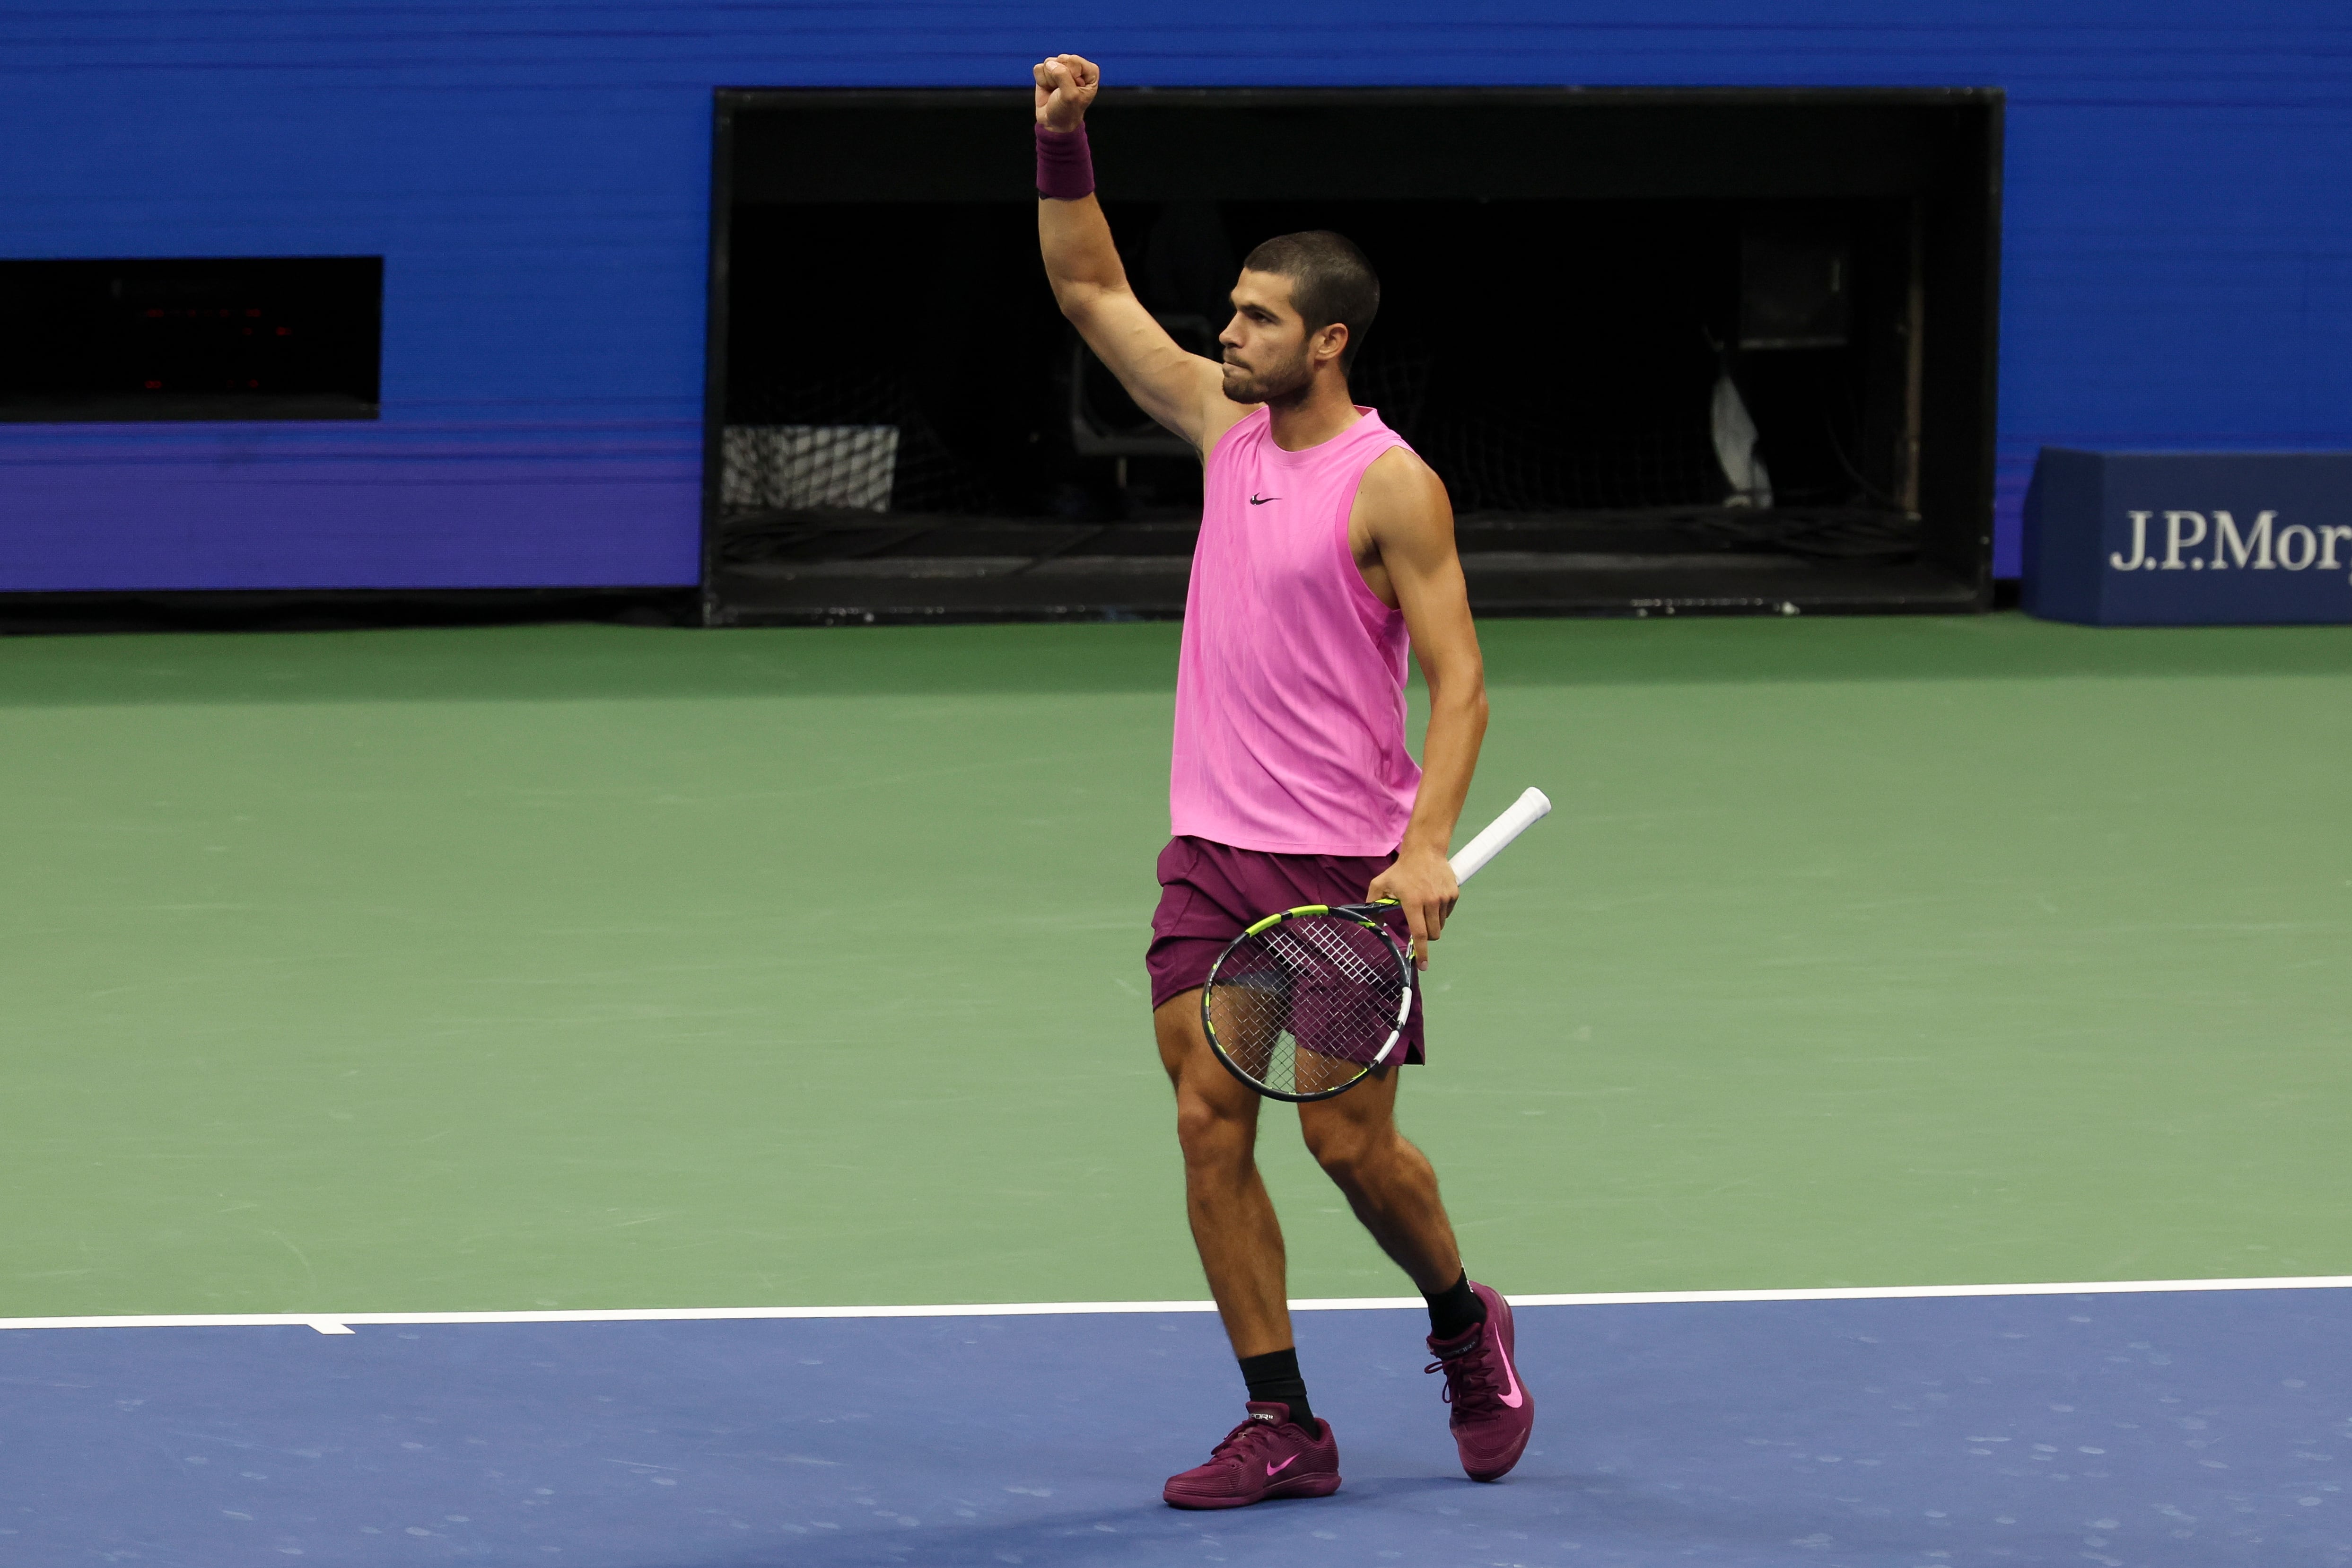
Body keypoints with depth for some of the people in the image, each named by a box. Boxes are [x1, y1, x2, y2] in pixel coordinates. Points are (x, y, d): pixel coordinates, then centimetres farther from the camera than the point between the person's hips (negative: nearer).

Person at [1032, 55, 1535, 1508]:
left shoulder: (1393, 488, -12)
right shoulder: (1226, 421, 7)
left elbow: (1459, 685, -14)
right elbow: (1094, 291, 15)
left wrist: (1428, 845, -26)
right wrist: (1064, 144, 2)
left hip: (1347, 862, -6)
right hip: (1212, 846, 6)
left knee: (1349, 1139, -2)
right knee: (1212, 1124, -2)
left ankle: (1465, 1322, 27)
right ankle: (1281, 1428, 2)